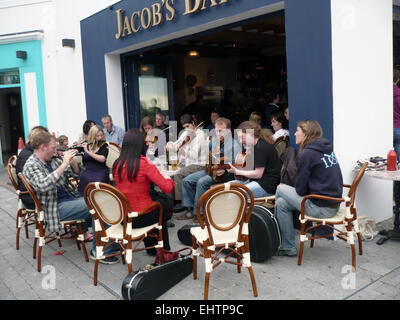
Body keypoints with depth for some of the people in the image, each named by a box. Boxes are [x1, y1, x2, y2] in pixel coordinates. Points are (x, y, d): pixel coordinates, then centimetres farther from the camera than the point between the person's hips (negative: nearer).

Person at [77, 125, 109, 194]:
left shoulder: (104, 146, 2)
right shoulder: (86, 145, 11)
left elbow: (102, 159, -15)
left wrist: (87, 151, -17)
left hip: (100, 171, -3)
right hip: (87, 171, 3)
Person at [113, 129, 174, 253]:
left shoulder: (117, 165, -4)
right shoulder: (144, 164, -19)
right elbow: (167, 188, -18)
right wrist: (168, 179, 3)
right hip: (141, 218, -4)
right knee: (162, 209, 27)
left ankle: (151, 248, 41)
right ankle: (164, 249, 40)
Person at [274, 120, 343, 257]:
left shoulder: (306, 154, -15)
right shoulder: (328, 149, 11)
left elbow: (301, 189, -13)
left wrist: (284, 188, 9)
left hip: (321, 208, -9)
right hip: (334, 204, 9)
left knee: (280, 189, 5)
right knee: (282, 203, 13)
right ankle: (288, 247, 18)